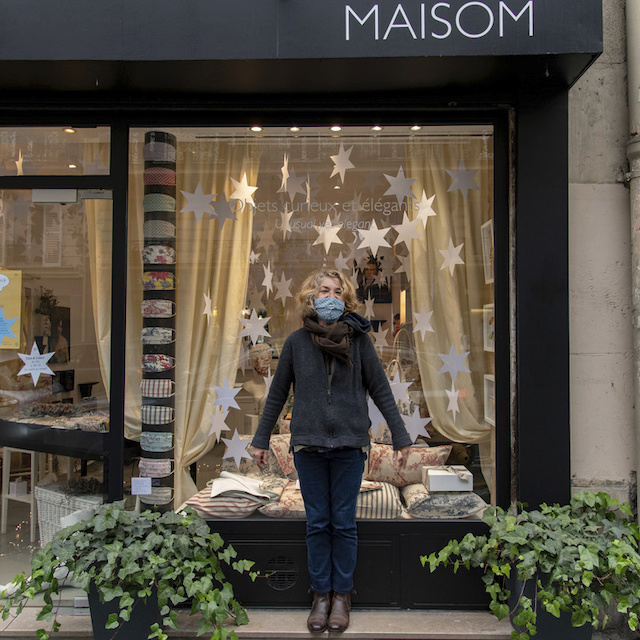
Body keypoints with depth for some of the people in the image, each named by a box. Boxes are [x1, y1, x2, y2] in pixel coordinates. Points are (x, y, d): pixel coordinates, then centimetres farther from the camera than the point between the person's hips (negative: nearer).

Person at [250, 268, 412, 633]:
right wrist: (262, 440, 11)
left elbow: (381, 391, 3)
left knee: (344, 523, 7)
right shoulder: (297, 342, 1)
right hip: (308, 444, 1)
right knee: (317, 524, 9)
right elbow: (277, 394, 8)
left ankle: (342, 595, 24)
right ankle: (321, 594, 24)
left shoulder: (359, 340, -1)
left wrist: (401, 438, 2)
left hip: (350, 444, -1)